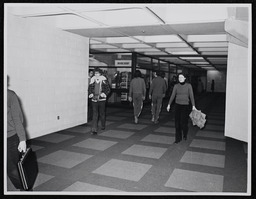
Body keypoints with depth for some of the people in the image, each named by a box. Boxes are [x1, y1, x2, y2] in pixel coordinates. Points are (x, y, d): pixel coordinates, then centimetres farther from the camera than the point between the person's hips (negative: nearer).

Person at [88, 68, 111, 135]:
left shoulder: (104, 80, -3)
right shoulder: (92, 80, 3)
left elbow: (108, 89, -1)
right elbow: (90, 89, 12)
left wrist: (104, 93, -18)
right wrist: (90, 94, -7)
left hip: (102, 99, -1)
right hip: (94, 100, 1)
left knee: (102, 113, 14)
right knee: (94, 115, -5)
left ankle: (103, 126, 38)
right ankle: (94, 130, -5)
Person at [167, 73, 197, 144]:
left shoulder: (188, 85, -3)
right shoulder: (176, 86, 2)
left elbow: (191, 96, -5)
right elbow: (172, 95, 4)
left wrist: (193, 106, -13)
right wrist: (169, 104, -1)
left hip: (185, 106, -2)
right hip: (177, 105, 2)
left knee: (183, 122, -6)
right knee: (177, 123, 2)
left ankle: (185, 134, 25)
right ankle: (178, 138, 13)